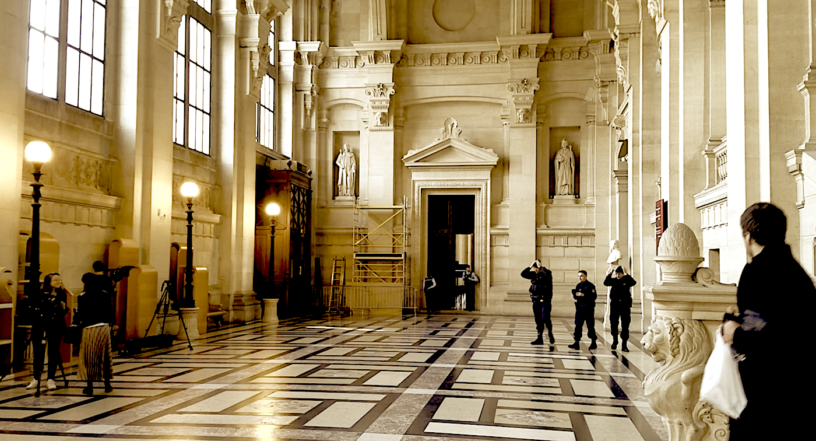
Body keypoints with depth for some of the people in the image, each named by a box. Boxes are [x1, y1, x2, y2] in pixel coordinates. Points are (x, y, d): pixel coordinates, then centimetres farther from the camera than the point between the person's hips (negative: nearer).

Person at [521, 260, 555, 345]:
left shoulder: (546, 274, -7)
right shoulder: (533, 274, 9)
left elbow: (547, 273, -31)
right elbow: (523, 274, 6)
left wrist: (540, 266, -19)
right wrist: (530, 266, -2)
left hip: (545, 300, -6)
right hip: (536, 300, 6)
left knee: (545, 318, -13)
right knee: (538, 319, 7)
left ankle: (550, 334, 9)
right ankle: (540, 339, 11)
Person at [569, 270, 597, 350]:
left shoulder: (590, 286, -8)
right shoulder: (578, 286, 12)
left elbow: (594, 296, -17)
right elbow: (575, 296, 16)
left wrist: (584, 295, -23)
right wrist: (575, 294, -6)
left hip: (588, 308, -6)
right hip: (579, 307, 6)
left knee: (590, 326, 2)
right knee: (578, 325, 1)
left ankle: (593, 343, 15)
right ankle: (576, 343, 2)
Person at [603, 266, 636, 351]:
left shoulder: (626, 280, -3)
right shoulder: (613, 280, 4)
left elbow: (633, 283, -23)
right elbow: (606, 283, -12)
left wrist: (626, 275, -31)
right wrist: (609, 275, -24)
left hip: (625, 305, -2)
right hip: (614, 304, 2)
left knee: (625, 326, 0)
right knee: (614, 324, 9)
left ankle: (624, 345, 5)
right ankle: (614, 341, 27)